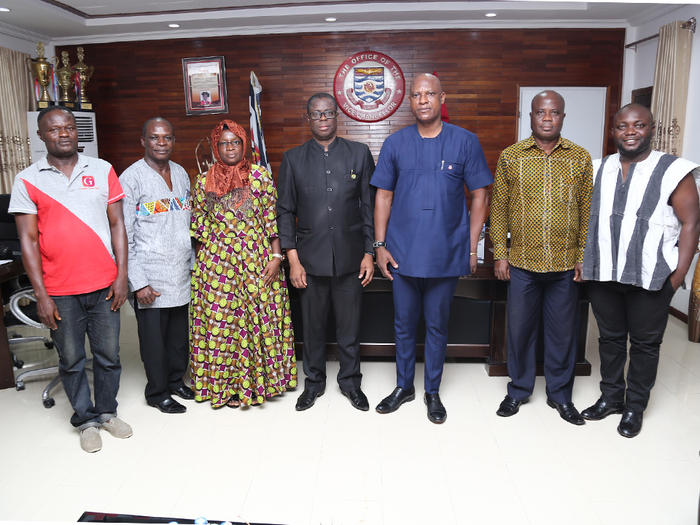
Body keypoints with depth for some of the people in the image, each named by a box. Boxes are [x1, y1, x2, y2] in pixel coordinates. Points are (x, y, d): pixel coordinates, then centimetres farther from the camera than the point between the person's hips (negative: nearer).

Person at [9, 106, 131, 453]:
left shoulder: (102, 171, 4)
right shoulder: (27, 180, 0)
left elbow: (117, 225, 4)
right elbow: (28, 240, -2)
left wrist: (121, 276, -2)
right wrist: (41, 295, -6)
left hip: (104, 285, 1)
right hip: (60, 292, -1)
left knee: (108, 355, 11)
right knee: (71, 359, 11)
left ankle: (107, 412, 32)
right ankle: (85, 419, 29)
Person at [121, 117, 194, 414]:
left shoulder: (181, 174, 9)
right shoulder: (131, 178, -9)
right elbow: (123, 236, -10)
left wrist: (194, 264, 13)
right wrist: (138, 282, -14)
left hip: (182, 274, 5)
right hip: (151, 278, -5)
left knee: (180, 334, 15)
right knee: (154, 337, 7)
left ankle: (176, 380, 36)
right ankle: (157, 392, 25)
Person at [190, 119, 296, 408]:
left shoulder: (260, 176, 2)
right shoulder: (204, 181, 7)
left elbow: (273, 220, 0)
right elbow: (198, 227, 10)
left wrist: (276, 257, -6)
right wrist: (199, 264, 7)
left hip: (256, 262, -1)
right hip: (215, 265, 1)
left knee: (259, 318, 3)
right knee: (219, 321, 4)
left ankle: (257, 381, 21)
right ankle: (226, 384, 20)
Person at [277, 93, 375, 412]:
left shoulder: (359, 154, 4)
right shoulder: (293, 159, 5)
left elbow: (369, 206, 4)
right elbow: (285, 211, 4)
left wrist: (369, 253, -1)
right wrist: (293, 260, -2)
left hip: (349, 257, 0)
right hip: (310, 258, 1)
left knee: (349, 324, 10)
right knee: (313, 324, 12)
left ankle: (350, 381, 30)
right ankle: (314, 382, 31)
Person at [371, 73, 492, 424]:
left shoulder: (465, 141, -1)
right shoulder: (396, 143, 3)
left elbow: (479, 195, 2)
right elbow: (383, 196, 6)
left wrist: (472, 247, -2)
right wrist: (380, 245, 0)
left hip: (446, 253, -1)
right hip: (403, 252, 2)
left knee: (437, 325, 12)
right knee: (404, 324, 13)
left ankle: (432, 391, 30)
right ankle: (403, 386, 32)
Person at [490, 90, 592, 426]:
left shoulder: (581, 158, 4)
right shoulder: (510, 157, 2)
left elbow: (587, 211, 6)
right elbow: (499, 207, 3)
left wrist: (584, 256, 0)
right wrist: (499, 253, -2)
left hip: (566, 265, 1)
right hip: (522, 263, 0)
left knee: (562, 331, 10)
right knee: (519, 328, 9)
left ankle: (560, 395, 29)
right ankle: (518, 390, 28)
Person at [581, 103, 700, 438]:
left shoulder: (672, 171, -5)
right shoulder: (598, 170, 8)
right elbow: (584, 218, 11)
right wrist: (581, 261, 3)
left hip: (650, 278, -3)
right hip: (603, 275, 4)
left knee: (645, 343, 9)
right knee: (610, 337, 16)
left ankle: (635, 407, 26)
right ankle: (611, 397, 33)